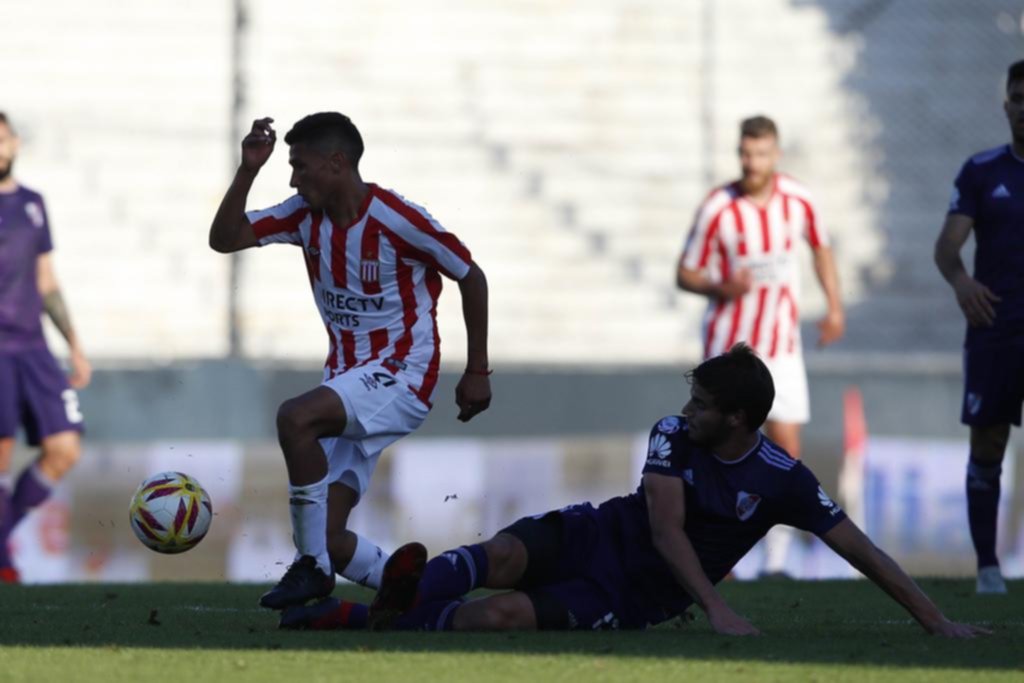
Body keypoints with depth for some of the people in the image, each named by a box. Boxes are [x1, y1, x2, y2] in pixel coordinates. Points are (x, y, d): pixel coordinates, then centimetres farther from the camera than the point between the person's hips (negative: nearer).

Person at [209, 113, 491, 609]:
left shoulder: (397, 220, -16)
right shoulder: (306, 215, 2)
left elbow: (470, 276, -6)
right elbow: (224, 239, 0)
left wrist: (477, 372, -2)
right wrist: (247, 171, -12)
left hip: (402, 376, -7)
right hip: (347, 375, 7)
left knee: (296, 417, -33)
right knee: (329, 539, -2)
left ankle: (312, 568, -23)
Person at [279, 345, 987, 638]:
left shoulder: (783, 480, -13)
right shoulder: (673, 435, -6)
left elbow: (863, 550, -11)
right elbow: (666, 530, -15)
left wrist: (936, 620, -16)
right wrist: (714, 606, -30)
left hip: (628, 598, -3)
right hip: (591, 537, 3)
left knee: (504, 613, -27)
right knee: (502, 558, -32)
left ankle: (388, 618, -23)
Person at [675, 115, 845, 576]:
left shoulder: (797, 200, -2)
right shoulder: (717, 208, -12)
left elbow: (820, 247, 18)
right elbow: (685, 274, -5)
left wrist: (835, 307, 10)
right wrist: (722, 288, -24)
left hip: (782, 344, 3)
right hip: (729, 345, -3)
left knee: (787, 448, -4)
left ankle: (775, 559, 5)